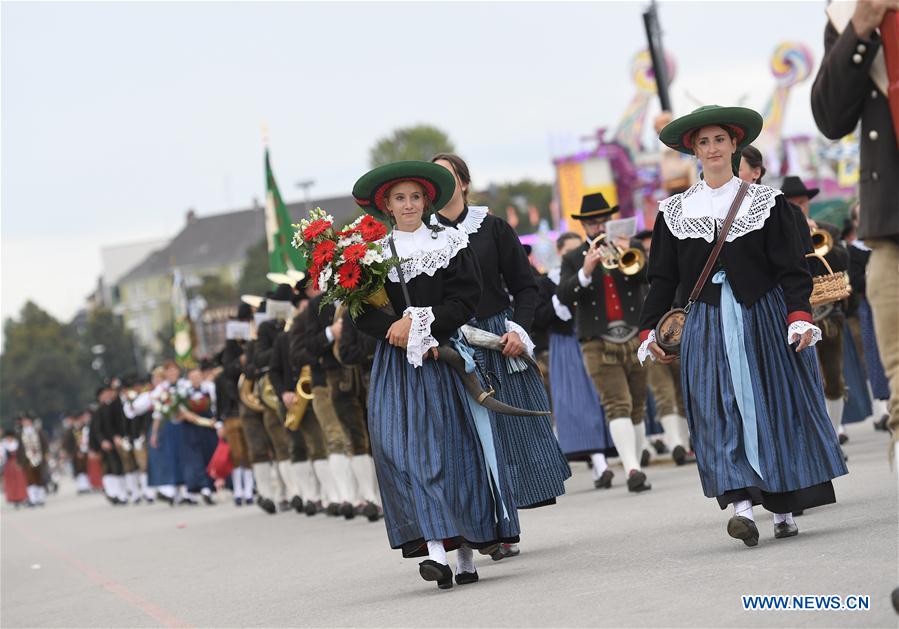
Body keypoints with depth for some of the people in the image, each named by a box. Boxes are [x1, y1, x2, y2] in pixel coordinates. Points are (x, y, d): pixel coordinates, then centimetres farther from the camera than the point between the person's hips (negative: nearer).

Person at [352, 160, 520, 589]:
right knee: (404, 449, -14)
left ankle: (466, 552, 6)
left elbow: (465, 302, -3)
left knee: (454, 449, -1)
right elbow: (362, 312, 3)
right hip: (398, 365, 1)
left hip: (446, 361, -1)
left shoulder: (451, 244, 6)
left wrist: (420, 323, -15)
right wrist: (396, 329, -14)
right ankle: (435, 548, -21)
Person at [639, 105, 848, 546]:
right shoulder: (675, 212, 8)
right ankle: (742, 506, -20)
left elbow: (791, 266, -2)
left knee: (775, 408, 1)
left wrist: (799, 315, -14)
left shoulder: (766, 202, 3)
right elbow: (662, 277, 11)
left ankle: (784, 509, 10)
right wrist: (649, 331, 5)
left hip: (765, 319, -1)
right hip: (708, 324, 1)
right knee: (723, 413, -11)